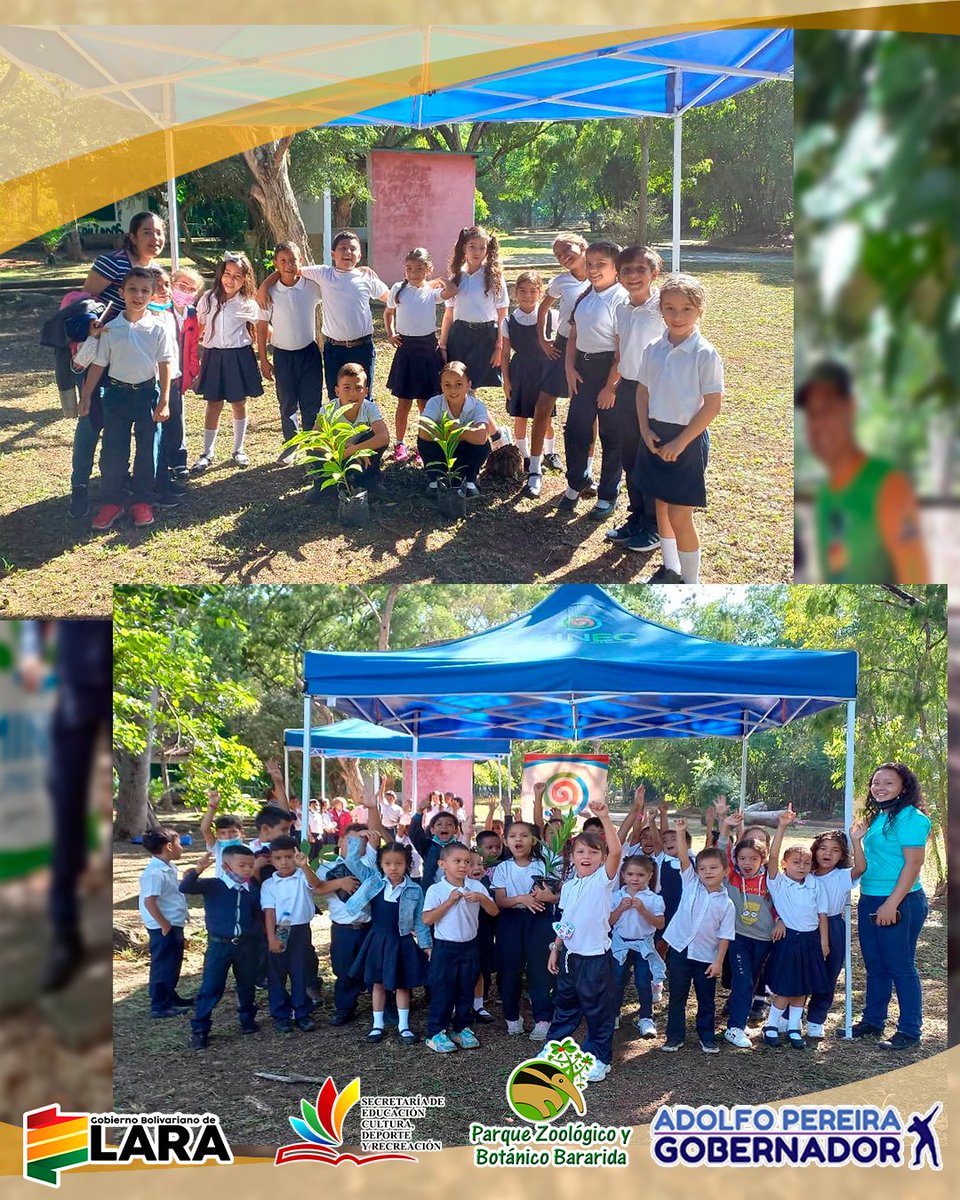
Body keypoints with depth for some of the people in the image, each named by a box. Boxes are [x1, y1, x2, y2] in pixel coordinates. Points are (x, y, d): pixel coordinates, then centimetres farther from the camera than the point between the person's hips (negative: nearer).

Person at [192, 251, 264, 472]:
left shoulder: (248, 304, -5)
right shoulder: (208, 299, 1)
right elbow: (198, 327, 7)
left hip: (239, 357, -1)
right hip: (213, 356, 1)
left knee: (239, 404, 10)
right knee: (213, 405, 4)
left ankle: (238, 450, 24)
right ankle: (207, 454, 11)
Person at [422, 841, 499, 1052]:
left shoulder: (476, 887, 1)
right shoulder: (436, 890, -9)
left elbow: (493, 911, 0)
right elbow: (427, 919, -17)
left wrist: (481, 898, -19)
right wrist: (449, 902, -20)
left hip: (469, 947, 4)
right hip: (445, 947, -4)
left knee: (466, 990, 12)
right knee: (442, 991, 0)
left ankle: (462, 1029, 24)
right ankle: (436, 1033, 8)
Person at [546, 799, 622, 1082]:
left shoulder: (602, 880, -11)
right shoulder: (568, 886, 8)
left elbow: (616, 851, -29)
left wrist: (604, 817, -37)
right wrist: (555, 949, 14)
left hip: (595, 955, -6)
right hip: (570, 953, 6)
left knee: (597, 1008, 2)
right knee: (564, 1003, 20)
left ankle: (599, 1057, 15)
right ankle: (555, 1045, 34)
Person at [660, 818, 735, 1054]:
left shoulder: (726, 904, -4)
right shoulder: (691, 884, -1)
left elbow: (725, 936, -3)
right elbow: (684, 858, -12)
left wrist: (718, 962, -9)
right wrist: (680, 832, -23)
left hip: (706, 957, 0)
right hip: (679, 950, 1)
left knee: (707, 999, 10)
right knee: (676, 996, 9)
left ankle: (707, 1038, 24)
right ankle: (675, 1036, 20)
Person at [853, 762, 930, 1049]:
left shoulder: (911, 818, -14)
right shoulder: (878, 818, 12)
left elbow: (913, 864, -19)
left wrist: (891, 904, -22)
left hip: (899, 903, -9)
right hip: (870, 901, 9)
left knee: (901, 967, -1)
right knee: (875, 966, 16)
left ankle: (909, 1031, 7)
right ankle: (872, 1021, 26)